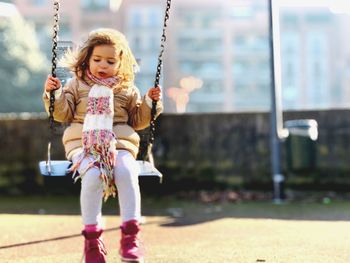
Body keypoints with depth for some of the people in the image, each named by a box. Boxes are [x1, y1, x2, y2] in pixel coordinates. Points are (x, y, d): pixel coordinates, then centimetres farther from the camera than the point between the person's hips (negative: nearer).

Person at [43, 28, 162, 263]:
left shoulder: (128, 89, 20)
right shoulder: (77, 84, 19)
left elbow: (138, 121, 24)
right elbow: (63, 114, 14)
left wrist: (150, 102, 10)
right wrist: (54, 93, -1)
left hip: (120, 144, 1)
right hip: (83, 143, -1)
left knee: (127, 173, -33)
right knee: (92, 175, -34)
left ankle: (131, 235, -30)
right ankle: (92, 237, -25)